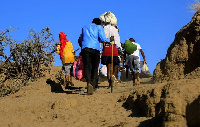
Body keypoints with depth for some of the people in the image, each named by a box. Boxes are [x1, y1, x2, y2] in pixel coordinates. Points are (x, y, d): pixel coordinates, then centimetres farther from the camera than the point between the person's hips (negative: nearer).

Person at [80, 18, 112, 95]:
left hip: (85, 48, 2)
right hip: (95, 49, -1)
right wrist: (110, 40, 18)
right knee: (95, 68, 6)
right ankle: (93, 86, -7)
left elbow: (81, 40, 33)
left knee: (87, 67, -8)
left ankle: (89, 82, -35)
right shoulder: (99, 27, 15)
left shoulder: (85, 28, 27)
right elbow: (102, 39, 1)